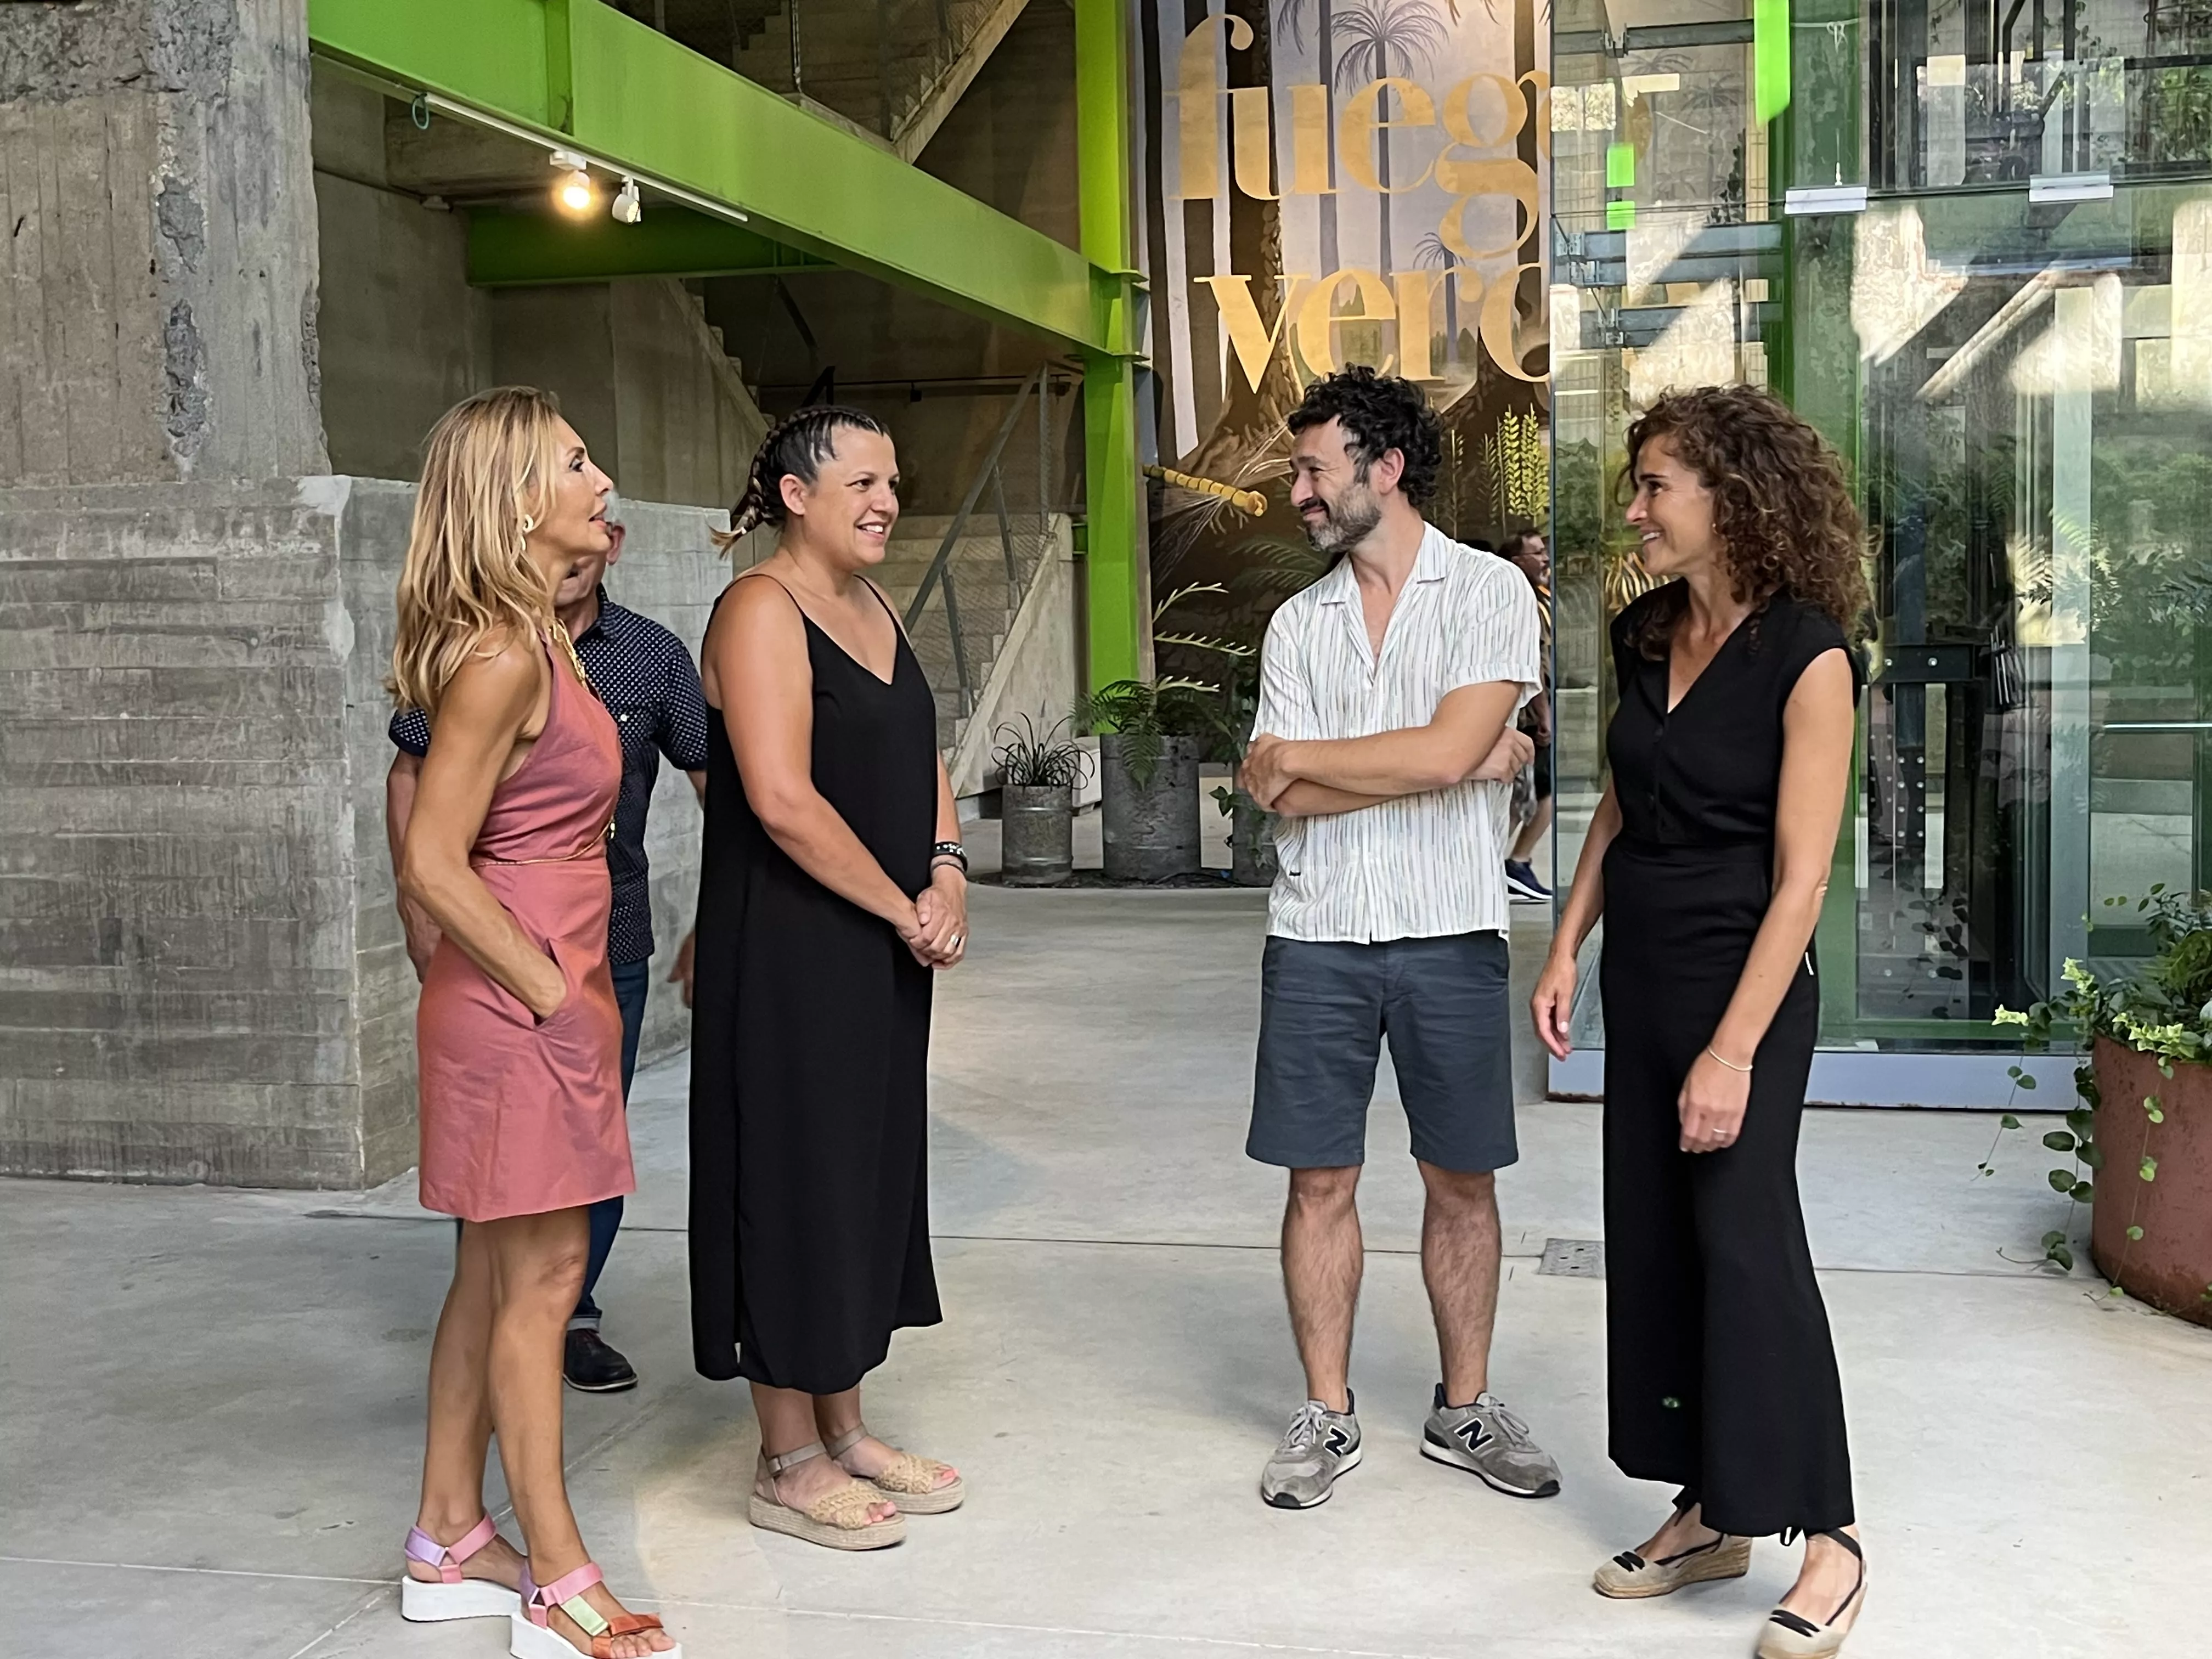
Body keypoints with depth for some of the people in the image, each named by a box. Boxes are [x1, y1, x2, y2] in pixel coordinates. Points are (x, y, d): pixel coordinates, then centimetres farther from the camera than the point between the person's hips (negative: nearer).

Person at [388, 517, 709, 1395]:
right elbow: (409, 778, 8)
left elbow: (722, 787, 3)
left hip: (612, 945, 1)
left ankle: (574, 1319, 25)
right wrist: (419, 909, 0)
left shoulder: (654, 657, -1)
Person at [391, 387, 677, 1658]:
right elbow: (433, 866, -21)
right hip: (517, 1011, -10)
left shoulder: (541, 642, 13)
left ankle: (449, 1543, 27)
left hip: (549, 996, 10)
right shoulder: (502, 658, -18)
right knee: (541, 1277, -3)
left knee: (497, 1272, 15)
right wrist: (552, 987, -14)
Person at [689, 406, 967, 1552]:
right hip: (786, 953, -9)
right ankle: (788, 1465, 12)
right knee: (792, 1183, 0)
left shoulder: (873, 609, 15)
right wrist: (906, 910, -15)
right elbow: (782, 798, -22)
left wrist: (947, 874, 0)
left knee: (869, 1178, 14)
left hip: (881, 953, 9)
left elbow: (920, 762, 19)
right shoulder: (761, 609, -13)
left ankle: (842, 1428, 27)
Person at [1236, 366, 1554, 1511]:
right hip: (1317, 935, 3)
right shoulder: (1298, 622, 9)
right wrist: (1457, 763, -11)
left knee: (1462, 1180, 8)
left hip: (1448, 933, -3)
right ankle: (1327, 1418, 18)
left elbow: (1446, 750, -17)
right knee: (1319, 1180, 6)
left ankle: (1465, 1410, 22)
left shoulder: (1489, 591, -2)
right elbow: (1281, 799, -3)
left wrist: (1296, 755, -6)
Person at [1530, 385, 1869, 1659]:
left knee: (1747, 1242, -4)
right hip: (1640, 978, 7)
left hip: (1742, 983, -7)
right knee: (1655, 1243, 10)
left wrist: (1733, 1051, -20)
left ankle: (1829, 1541, 10)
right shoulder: (1647, 636, 6)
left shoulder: (1806, 655, -15)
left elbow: (1800, 878, -17)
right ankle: (1710, 1517, 23)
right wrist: (1566, 952, 9)